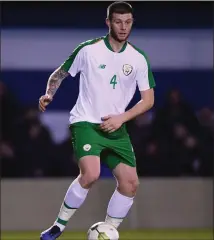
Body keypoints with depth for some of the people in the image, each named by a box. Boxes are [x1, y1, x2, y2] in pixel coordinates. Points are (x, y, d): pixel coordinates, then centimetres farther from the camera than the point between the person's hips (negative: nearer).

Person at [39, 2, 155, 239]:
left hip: (115, 128, 5)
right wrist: (49, 94, -13)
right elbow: (59, 74, 7)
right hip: (85, 122, -5)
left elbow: (148, 99, 4)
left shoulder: (138, 59, 1)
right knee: (90, 174, -28)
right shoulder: (88, 50, -7)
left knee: (130, 183, -5)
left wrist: (121, 118, -10)